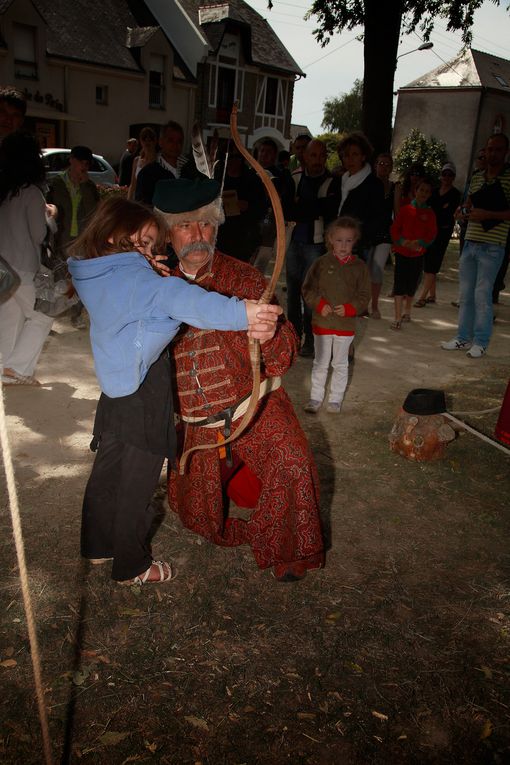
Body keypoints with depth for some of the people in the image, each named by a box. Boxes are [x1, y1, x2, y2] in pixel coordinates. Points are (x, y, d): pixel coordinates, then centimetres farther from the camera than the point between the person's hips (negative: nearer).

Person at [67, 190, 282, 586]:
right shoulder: (132, 276, -24)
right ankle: (132, 566, 25)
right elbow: (180, 298, -39)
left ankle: (99, 544, 43)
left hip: (116, 389, 9)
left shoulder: (93, 274, 5)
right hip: (143, 394, -9)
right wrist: (240, 312, -49)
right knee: (137, 482, 7)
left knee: (109, 470, 23)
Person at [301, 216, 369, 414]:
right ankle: (316, 398, 25)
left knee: (340, 364, 13)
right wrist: (320, 304, -17)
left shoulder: (359, 267, -3)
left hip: (346, 324, 0)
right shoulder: (321, 263, -6)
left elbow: (364, 295, 0)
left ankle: (335, 398, 28)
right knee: (320, 363, 12)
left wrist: (349, 308, -17)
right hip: (322, 322, 0)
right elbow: (308, 289, -2)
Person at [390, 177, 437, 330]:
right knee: (399, 283, -9)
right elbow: (394, 228, 1)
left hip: (418, 253, 2)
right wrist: (403, 242, -15)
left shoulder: (430, 213, 5)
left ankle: (407, 311, 34)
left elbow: (432, 234, 0)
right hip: (402, 251, -2)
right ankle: (398, 318, -10)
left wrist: (419, 243, -17)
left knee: (412, 283, 11)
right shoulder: (405, 209, 3)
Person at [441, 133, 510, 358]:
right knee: (465, 294, 10)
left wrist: (487, 215, -20)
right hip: (470, 243, 6)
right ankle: (463, 338, 20)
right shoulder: (476, 178, 15)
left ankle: (480, 342, 4)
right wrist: (463, 211, 4)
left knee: (482, 295, -6)